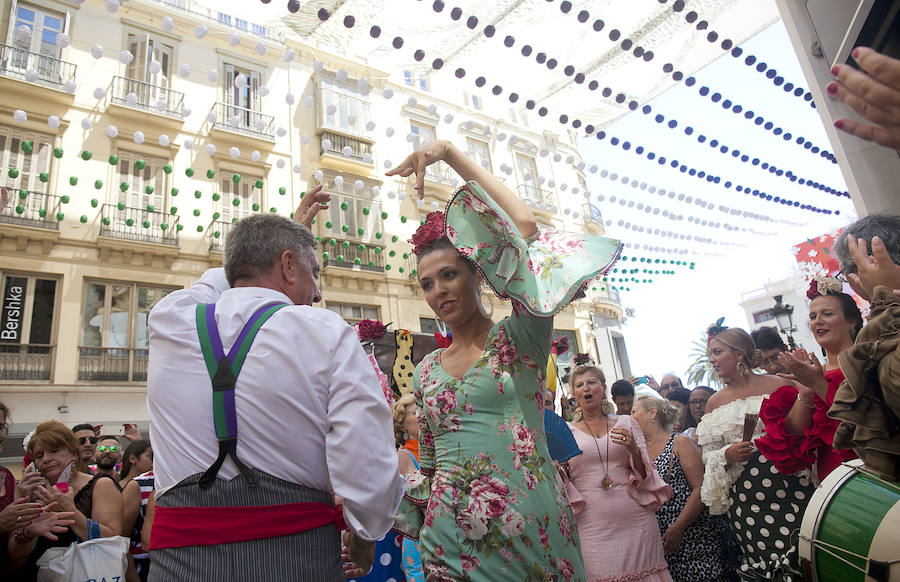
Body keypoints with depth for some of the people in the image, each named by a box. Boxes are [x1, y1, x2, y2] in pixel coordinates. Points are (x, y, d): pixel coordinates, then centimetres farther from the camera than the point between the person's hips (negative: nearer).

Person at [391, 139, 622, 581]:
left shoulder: (519, 338, -6)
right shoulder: (426, 371, 7)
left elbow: (524, 226, -17)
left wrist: (451, 154, -14)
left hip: (527, 524, -3)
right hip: (451, 535, 4)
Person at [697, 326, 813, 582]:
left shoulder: (780, 385, 2)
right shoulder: (715, 402, 9)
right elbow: (708, 457, 10)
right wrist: (727, 455, -9)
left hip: (789, 486, -2)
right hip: (745, 499, 2)